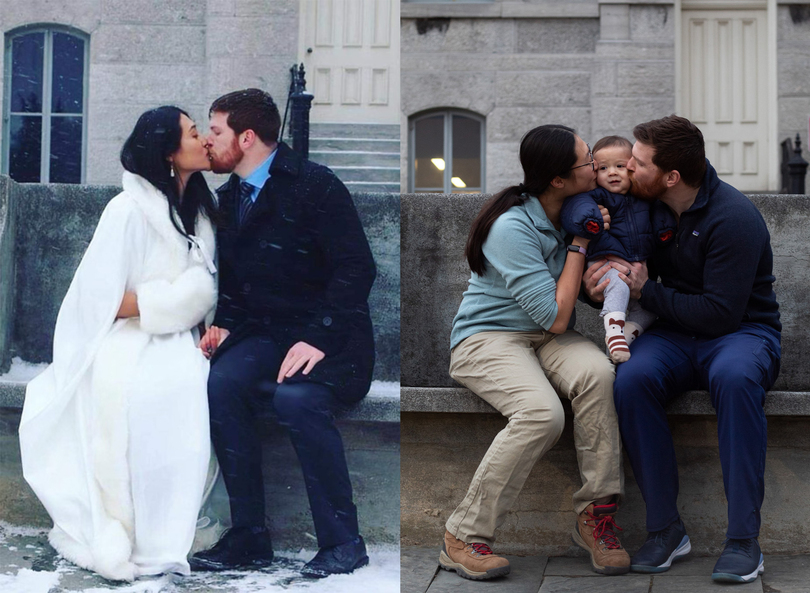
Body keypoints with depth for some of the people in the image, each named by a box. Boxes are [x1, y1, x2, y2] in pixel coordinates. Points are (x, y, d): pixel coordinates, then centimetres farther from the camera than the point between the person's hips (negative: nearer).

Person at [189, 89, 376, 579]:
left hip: (330, 340, -6)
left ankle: (343, 541, -19)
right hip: (265, 333, 6)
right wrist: (224, 325, 0)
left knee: (297, 397, -34)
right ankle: (250, 538, -17)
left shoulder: (315, 185, -9)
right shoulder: (228, 198, 14)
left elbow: (357, 268, -15)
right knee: (221, 384, -25)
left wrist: (318, 338, -24)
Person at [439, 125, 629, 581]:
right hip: (487, 338, -6)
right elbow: (556, 317, -19)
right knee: (542, 413, -35)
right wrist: (579, 243, -12)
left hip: (546, 339, 6)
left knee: (597, 372, -30)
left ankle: (596, 515, -21)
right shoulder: (513, 226, -19)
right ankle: (464, 538, -22)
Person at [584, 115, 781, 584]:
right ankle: (666, 528, -21)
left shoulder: (733, 218, -18)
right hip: (676, 335, 5)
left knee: (735, 376, -40)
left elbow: (720, 314, -21)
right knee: (632, 378, -29)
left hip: (742, 331, -5)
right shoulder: (650, 206, 3)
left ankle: (744, 539, -33)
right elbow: (639, 276, 15)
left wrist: (647, 291, -15)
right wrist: (603, 288, -8)